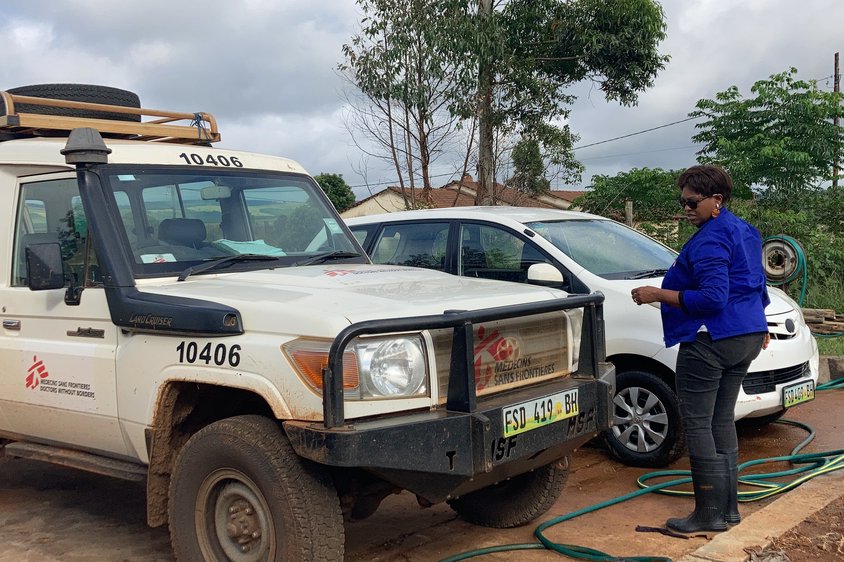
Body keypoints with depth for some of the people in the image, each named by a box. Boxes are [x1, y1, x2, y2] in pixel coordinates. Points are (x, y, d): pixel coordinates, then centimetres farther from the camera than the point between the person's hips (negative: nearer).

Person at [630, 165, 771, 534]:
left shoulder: (710, 239, -16)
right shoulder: (744, 232, 16)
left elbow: (712, 298, -24)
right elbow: (759, 285, 25)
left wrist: (658, 295, -20)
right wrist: (760, 325, 37)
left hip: (710, 340, -10)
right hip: (746, 337, 10)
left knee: (697, 424, -4)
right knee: (722, 420, 15)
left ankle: (709, 513, -1)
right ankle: (729, 506, 20)